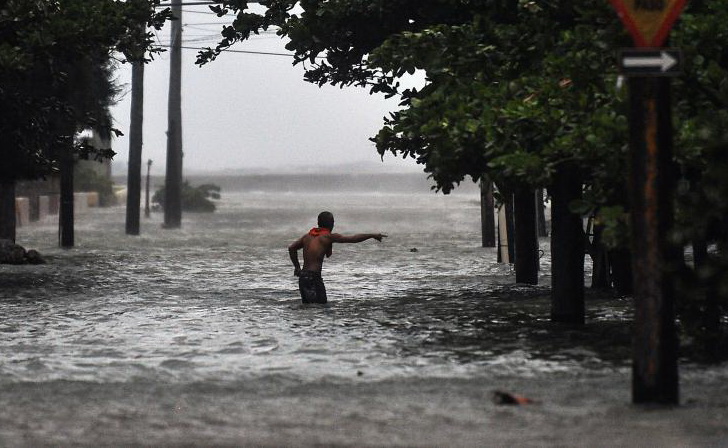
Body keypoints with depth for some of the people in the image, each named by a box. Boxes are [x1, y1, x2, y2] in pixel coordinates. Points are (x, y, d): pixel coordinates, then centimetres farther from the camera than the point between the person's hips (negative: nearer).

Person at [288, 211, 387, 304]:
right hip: (314, 277, -8)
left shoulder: (308, 235, 14)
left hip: (302, 277, 8)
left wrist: (297, 266, 25)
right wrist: (373, 235, 4)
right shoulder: (328, 237, -5)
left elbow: (291, 248, 20)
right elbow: (353, 239, -5)